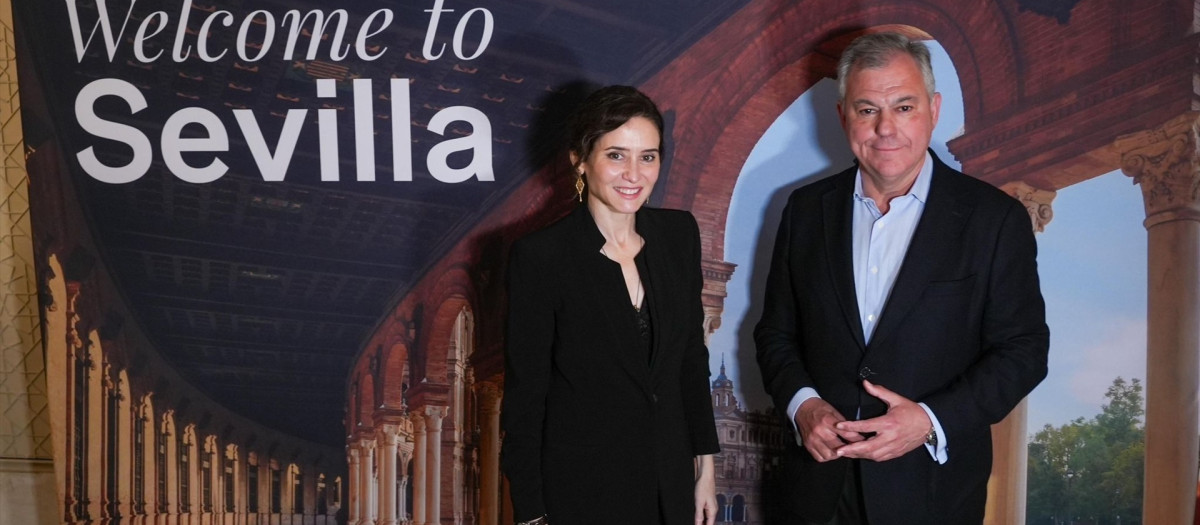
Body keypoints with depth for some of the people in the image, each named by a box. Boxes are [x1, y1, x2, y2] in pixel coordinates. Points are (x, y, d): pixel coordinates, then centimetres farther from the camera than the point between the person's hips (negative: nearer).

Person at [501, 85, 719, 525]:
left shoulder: (679, 234, -1)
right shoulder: (540, 256, -15)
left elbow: (692, 358, 8)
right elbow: (524, 395, -11)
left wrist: (706, 465, 8)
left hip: (671, 482, 5)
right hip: (581, 489, -4)